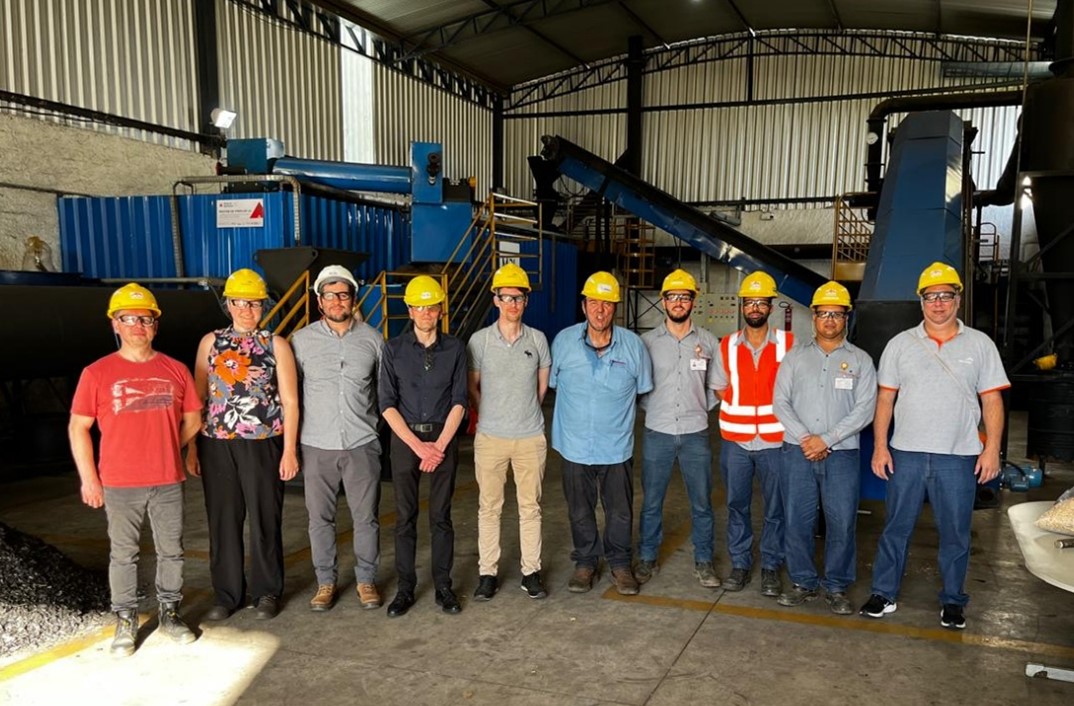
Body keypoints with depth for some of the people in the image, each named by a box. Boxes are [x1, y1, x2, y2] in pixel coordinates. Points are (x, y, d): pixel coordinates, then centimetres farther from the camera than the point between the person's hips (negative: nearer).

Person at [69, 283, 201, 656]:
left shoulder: (176, 370, 3)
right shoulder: (97, 373, -3)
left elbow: (192, 420, 12)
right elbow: (78, 428, 0)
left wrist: (163, 448, 6)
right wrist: (88, 478, -4)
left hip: (168, 482, 2)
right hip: (119, 485, -2)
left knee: (171, 551, 10)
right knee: (123, 554, 8)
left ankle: (170, 612, 26)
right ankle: (126, 620, 22)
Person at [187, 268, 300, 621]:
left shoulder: (276, 344, 2)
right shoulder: (211, 342, 9)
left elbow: (289, 401, -1)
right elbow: (198, 397, 9)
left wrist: (289, 450, -6)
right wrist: (192, 447, 4)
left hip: (263, 445, -2)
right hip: (216, 446, 2)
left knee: (265, 520, 6)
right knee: (223, 522, 8)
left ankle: (266, 592, 22)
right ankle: (226, 595, 22)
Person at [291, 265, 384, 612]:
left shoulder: (372, 339, 2)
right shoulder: (302, 340, 0)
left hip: (362, 443, 0)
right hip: (317, 445, 0)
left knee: (366, 517, 7)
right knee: (320, 518, 9)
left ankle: (366, 580, 24)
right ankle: (326, 581, 26)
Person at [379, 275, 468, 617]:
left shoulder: (454, 348, 2)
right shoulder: (394, 349, 0)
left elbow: (459, 401, 0)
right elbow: (387, 403, -4)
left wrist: (440, 445, -10)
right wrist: (417, 445, -11)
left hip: (443, 438, 0)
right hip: (405, 438, 0)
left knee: (441, 516, 6)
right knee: (405, 517, 5)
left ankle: (443, 585, 17)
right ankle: (405, 588, 16)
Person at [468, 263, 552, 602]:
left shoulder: (538, 339, 1)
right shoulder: (479, 340, -3)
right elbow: (472, 387, 7)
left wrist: (526, 414, 10)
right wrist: (490, 414, 5)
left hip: (531, 438, 1)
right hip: (490, 438, -1)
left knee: (530, 507, 9)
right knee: (489, 507, 7)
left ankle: (531, 571, 20)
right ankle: (487, 572, 18)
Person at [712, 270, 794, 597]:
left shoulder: (789, 343, -1)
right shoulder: (727, 346, 4)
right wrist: (738, 412, 3)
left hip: (775, 439, -1)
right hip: (735, 440, 2)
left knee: (776, 508, 6)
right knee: (737, 505, 10)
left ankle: (770, 567, 20)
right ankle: (739, 563, 23)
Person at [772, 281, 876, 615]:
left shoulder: (860, 360, 4)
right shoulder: (795, 356, 9)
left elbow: (865, 409, -4)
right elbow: (780, 402, 4)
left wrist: (826, 439, -12)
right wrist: (804, 438, -9)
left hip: (842, 454, -1)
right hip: (797, 452, 2)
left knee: (842, 523, 0)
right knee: (796, 520, 5)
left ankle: (837, 587, 15)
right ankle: (804, 582, 19)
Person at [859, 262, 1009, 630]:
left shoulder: (980, 345, 3)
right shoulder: (900, 344, 4)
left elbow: (992, 401, 3)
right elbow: (885, 399, 5)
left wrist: (992, 448, -5)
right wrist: (880, 446, -1)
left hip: (959, 457, 0)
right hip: (906, 454, 1)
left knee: (955, 533, 9)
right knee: (896, 528, 8)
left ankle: (953, 601, 24)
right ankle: (884, 594, 19)